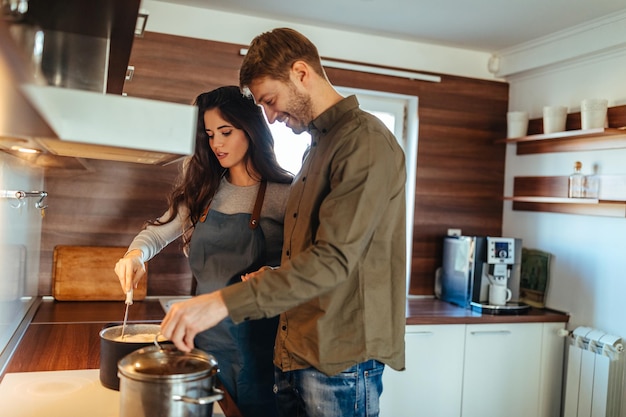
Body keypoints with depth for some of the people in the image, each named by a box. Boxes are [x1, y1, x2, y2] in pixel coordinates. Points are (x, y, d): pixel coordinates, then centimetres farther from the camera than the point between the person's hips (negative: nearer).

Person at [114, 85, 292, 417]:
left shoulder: (285, 194, -8)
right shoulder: (203, 190, 5)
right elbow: (158, 233, 13)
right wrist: (136, 254, -8)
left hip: (260, 342, -4)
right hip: (207, 337, 4)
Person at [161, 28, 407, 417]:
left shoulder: (366, 140, -14)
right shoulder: (319, 145, 16)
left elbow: (334, 259, -24)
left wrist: (225, 302, -28)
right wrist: (274, 279, 4)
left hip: (340, 360, -8)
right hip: (294, 354, 8)